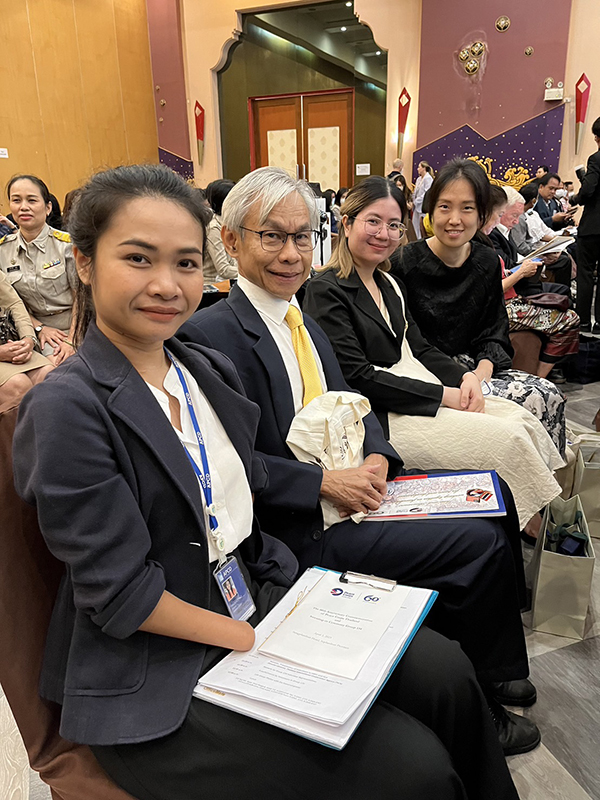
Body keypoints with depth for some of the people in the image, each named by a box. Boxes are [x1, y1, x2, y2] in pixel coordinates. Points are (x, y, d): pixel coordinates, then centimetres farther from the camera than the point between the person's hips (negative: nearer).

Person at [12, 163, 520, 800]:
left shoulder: (210, 370, 5)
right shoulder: (66, 408, -18)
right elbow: (120, 596, -18)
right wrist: (262, 644, -14)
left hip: (259, 597, 7)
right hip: (162, 681, -6)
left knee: (444, 674, -3)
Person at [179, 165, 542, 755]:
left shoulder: (303, 322, 13)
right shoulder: (210, 334, -14)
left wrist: (376, 459, -5)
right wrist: (326, 482, -20)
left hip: (352, 501, 8)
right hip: (300, 535, -8)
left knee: (486, 536, 1)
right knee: (481, 544, -12)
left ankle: (494, 680, 22)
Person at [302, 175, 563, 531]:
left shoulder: (389, 285, 15)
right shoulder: (327, 291, -11)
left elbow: (420, 348, 16)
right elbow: (358, 378, -18)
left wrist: (465, 376, -5)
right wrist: (443, 395, -17)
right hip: (378, 417, -8)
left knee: (523, 419, -6)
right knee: (509, 439, -15)